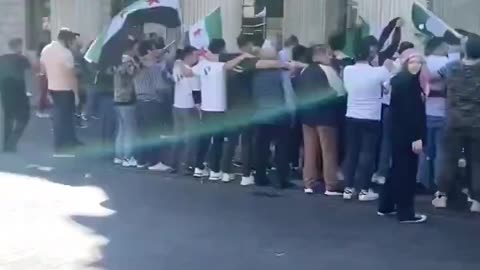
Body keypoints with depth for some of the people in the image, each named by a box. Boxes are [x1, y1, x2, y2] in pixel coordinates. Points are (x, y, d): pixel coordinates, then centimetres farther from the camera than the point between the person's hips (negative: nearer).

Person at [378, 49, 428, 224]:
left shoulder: (399, 79, 12)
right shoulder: (409, 82, -17)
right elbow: (412, 111, -22)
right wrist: (417, 137, -23)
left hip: (398, 132, 10)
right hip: (407, 134, -10)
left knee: (397, 169, 17)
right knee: (407, 172, -3)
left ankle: (386, 206, 25)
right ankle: (405, 213, 3)